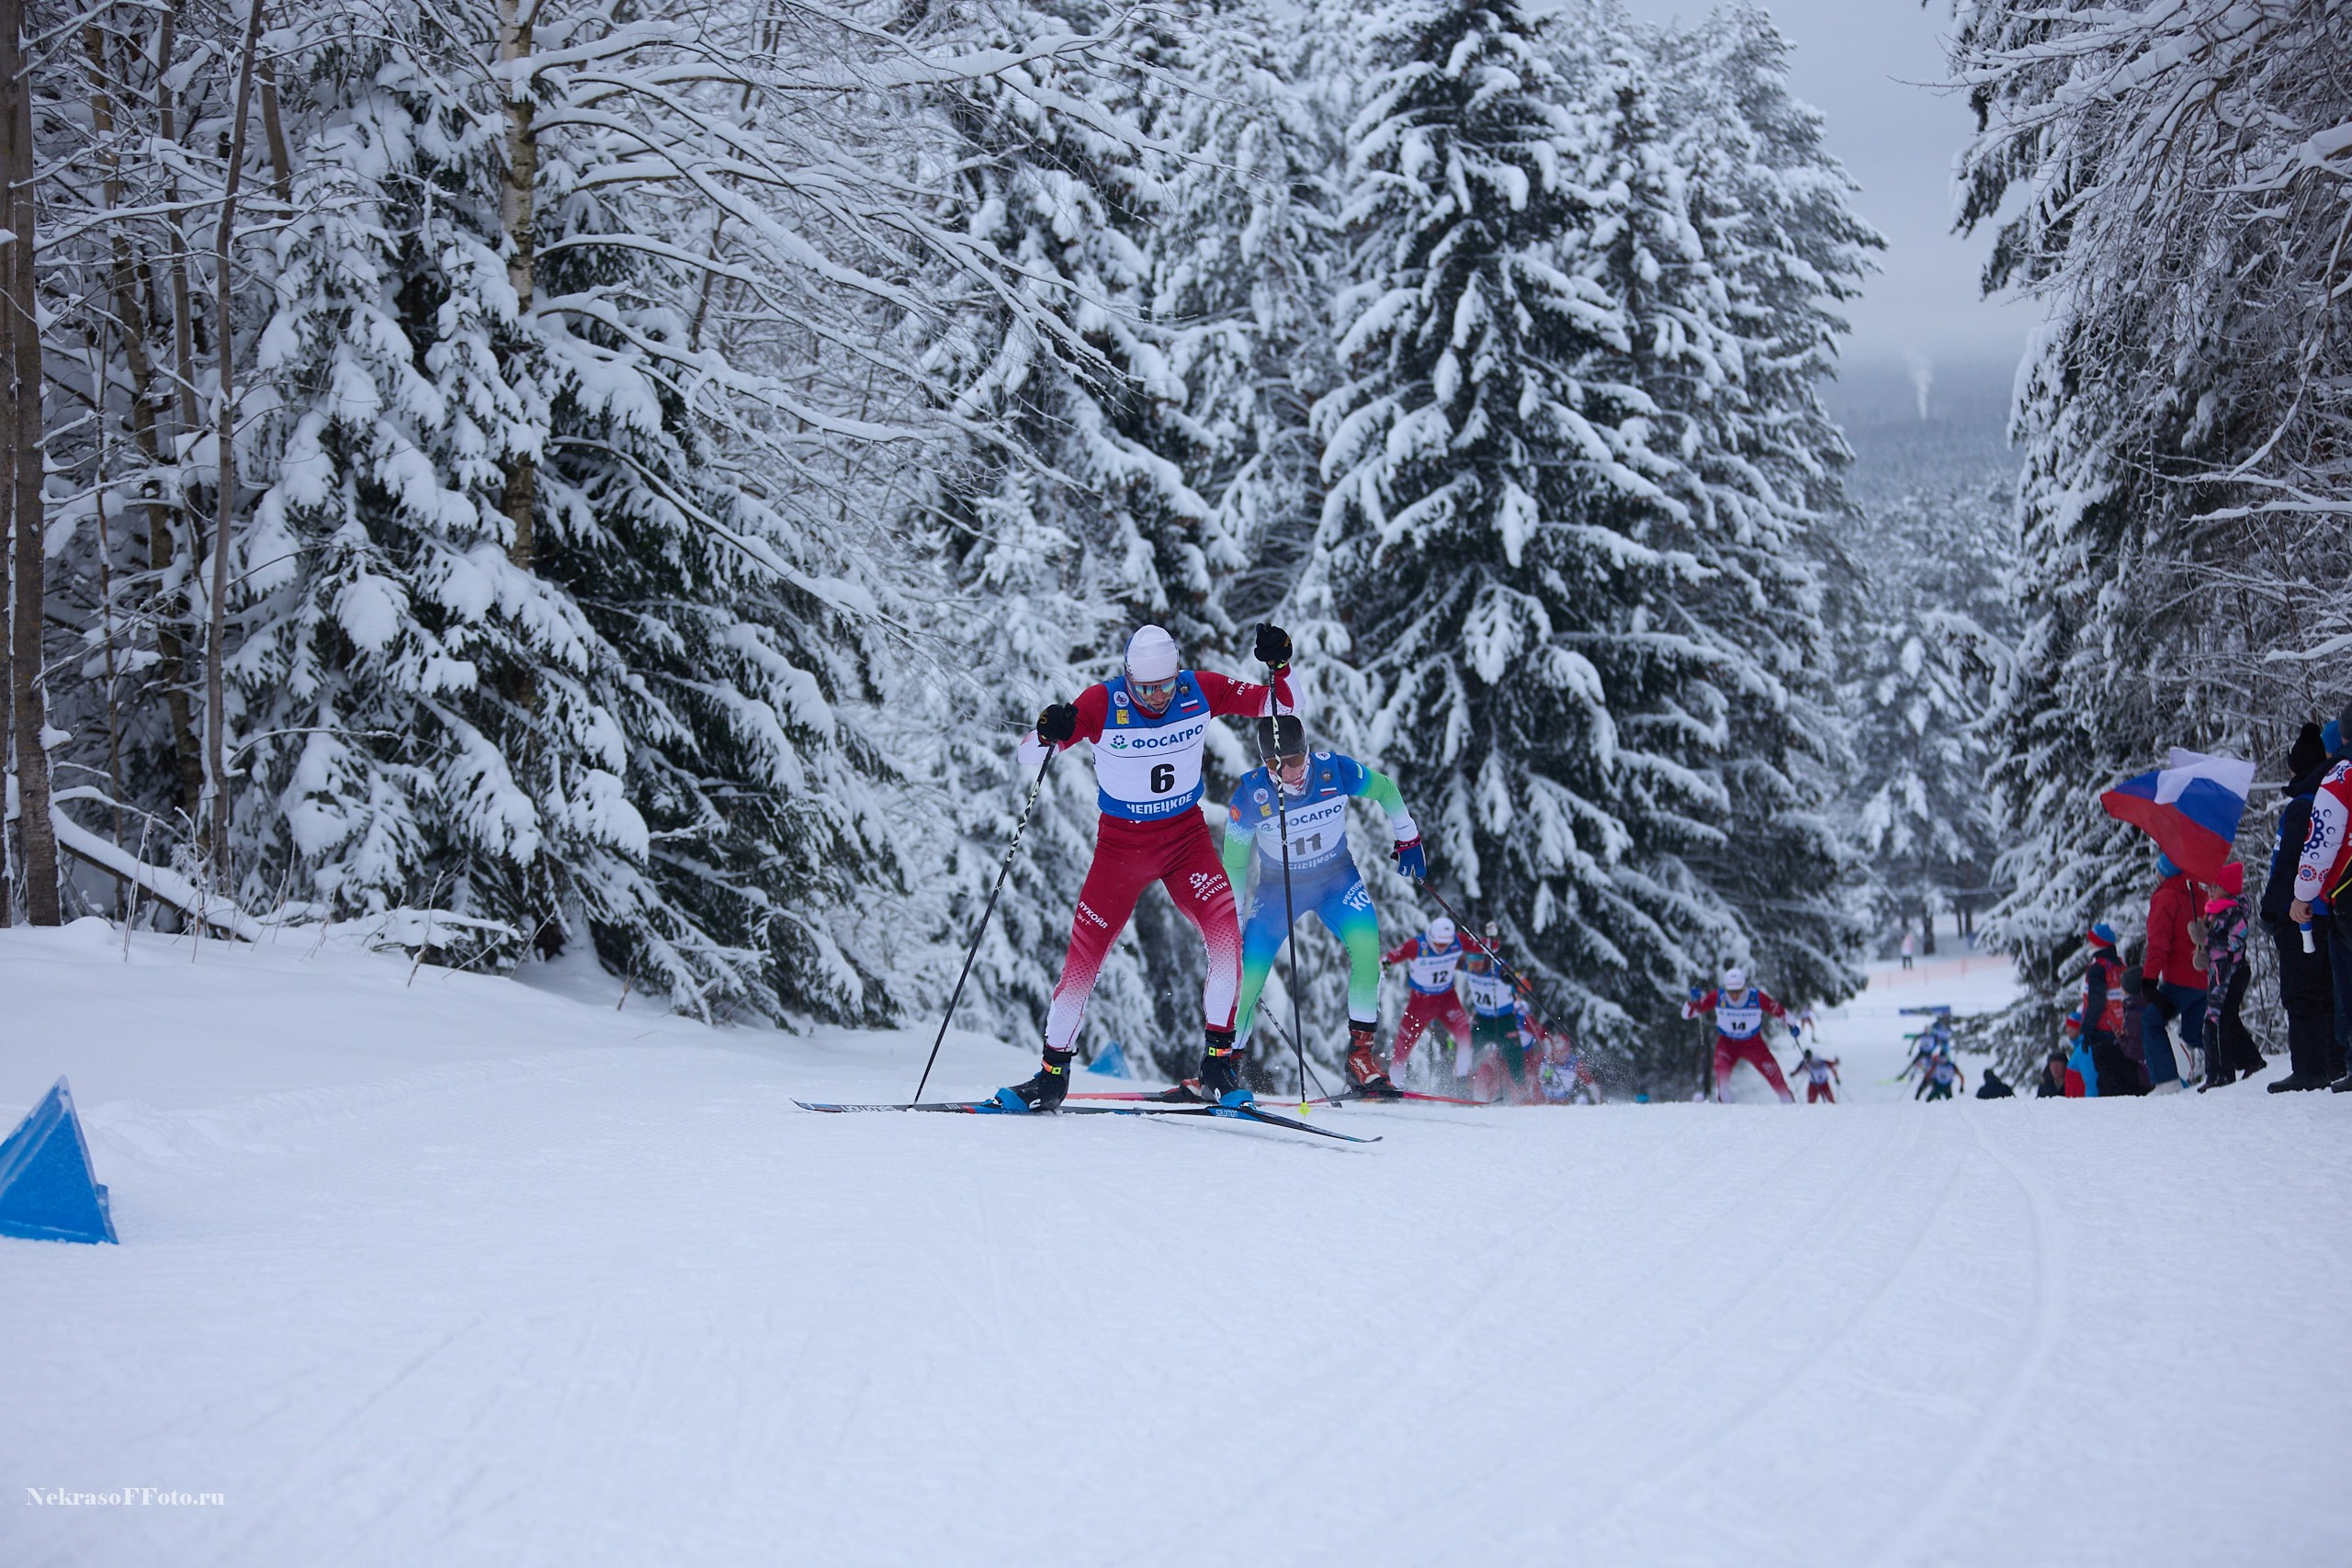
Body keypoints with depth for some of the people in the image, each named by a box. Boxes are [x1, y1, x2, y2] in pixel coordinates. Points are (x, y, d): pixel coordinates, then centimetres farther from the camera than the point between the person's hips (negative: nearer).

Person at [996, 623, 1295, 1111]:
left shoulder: (1201, 690, -12)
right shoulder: (1102, 703, -19)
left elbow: (1280, 707, -5)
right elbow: (1028, 756, -19)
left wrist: (1279, 665, -25)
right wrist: (1048, 733, -43)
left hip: (1185, 834, 1)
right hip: (1120, 841, -1)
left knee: (1225, 933, -22)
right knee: (1084, 956, -4)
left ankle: (1218, 1060, -12)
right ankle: (1052, 1077, 13)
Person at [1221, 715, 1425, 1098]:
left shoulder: (1336, 771, -22)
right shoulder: (1250, 795, -23)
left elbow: (1385, 789, 0)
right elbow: (1234, 864, -9)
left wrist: (1407, 837, 6)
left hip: (1336, 879, 0)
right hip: (1278, 888, 0)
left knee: (1366, 945, -26)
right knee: (1247, 976, -9)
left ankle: (1360, 1056, -19)